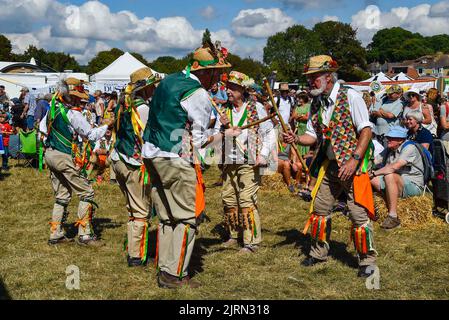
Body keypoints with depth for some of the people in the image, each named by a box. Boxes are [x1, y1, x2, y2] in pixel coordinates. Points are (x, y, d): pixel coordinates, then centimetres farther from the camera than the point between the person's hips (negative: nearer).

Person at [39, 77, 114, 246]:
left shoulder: (53, 107, 7)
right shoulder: (73, 113, -17)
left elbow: (42, 127, 19)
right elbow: (91, 135, -11)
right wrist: (107, 126, 0)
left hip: (50, 154, 9)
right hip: (63, 157, -9)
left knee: (62, 195, 16)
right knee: (86, 192, -1)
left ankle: (56, 234, 18)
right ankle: (84, 235, -2)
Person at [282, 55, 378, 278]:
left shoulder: (350, 96, -11)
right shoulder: (316, 103, 8)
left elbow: (366, 130, -14)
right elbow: (313, 135, 13)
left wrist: (354, 160, -22)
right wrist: (296, 139, -8)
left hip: (352, 164, -7)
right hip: (327, 165, 7)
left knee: (359, 214, -4)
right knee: (319, 210, 14)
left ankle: (367, 261, 11)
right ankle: (318, 253, 32)